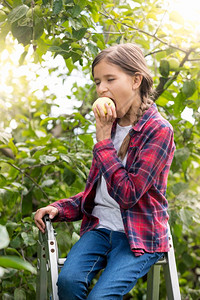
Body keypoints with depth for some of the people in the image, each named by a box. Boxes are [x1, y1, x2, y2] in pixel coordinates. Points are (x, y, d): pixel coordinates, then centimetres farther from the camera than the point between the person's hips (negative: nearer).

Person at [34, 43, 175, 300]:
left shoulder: (159, 131, -10)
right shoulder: (111, 126, 11)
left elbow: (127, 194, -18)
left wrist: (103, 141, -13)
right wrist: (59, 209, 1)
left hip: (139, 237, -5)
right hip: (100, 228, 5)